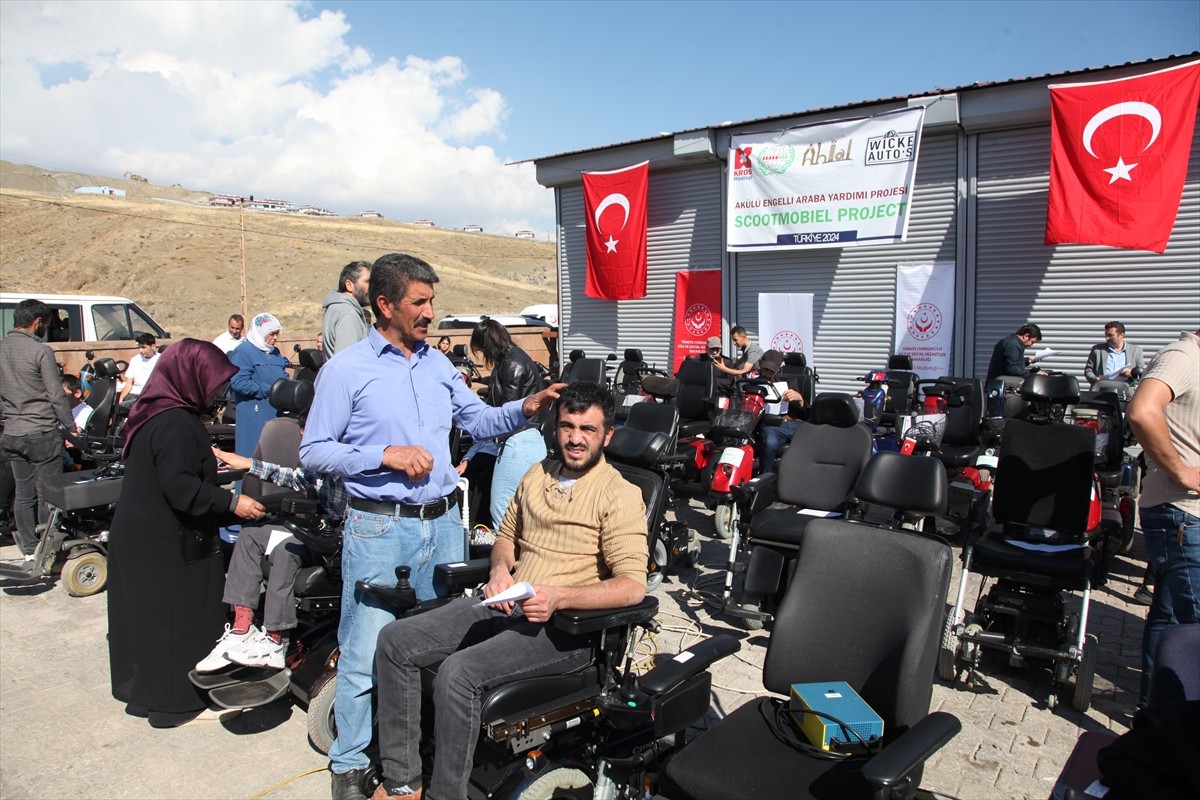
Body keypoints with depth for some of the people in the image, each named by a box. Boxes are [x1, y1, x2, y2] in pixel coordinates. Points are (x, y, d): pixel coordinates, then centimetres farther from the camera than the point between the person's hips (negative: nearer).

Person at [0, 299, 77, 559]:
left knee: (23, 493, 13)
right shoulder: (41, 351, -14)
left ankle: (29, 548, 21)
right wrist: (71, 426, -4)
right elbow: (56, 396, -14)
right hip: (42, 433, -6)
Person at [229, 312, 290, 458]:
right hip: (255, 415, -8)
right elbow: (238, 382, -19)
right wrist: (269, 391, -18)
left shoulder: (275, 352, 18)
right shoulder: (243, 352, -8)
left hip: (277, 413, 8)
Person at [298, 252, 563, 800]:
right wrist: (385, 455, -19)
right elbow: (313, 451, -8)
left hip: (443, 523, 6)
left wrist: (524, 409, -1)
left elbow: (479, 420, 17)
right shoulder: (346, 370, -6)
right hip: (379, 529, -5)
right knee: (366, 655, 1)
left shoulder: (438, 364, 11)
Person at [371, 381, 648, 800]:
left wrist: (559, 597, -29)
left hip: (565, 626, -7)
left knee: (457, 674, -28)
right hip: (506, 606, 8)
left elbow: (633, 585, -17)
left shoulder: (620, 494, -8)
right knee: (395, 641, -3)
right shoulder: (538, 474, 14)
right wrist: (500, 569, 2)